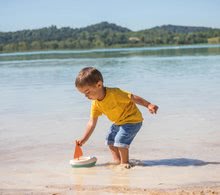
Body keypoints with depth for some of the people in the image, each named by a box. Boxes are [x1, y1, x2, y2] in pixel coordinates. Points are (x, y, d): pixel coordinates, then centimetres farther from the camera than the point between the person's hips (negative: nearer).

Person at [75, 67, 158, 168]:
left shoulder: (114, 93, -32)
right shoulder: (95, 104, -9)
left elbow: (133, 97, -26)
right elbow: (92, 123, -6)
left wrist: (149, 105, -28)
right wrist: (84, 139, -11)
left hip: (132, 120, -9)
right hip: (118, 122, 9)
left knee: (120, 139, -21)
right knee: (110, 138, 17)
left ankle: (125, 162, -1)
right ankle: (117, 160, 30)